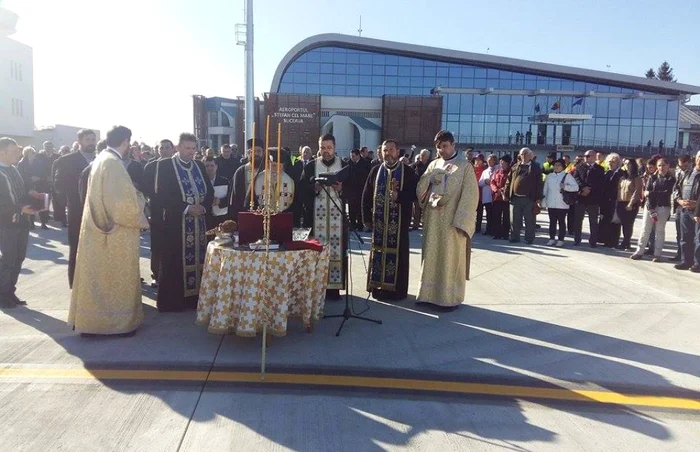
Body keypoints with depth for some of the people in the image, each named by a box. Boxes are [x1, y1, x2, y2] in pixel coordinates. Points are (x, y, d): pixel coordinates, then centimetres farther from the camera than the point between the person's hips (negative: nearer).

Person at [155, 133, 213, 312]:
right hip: (176, 223, -5)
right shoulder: (166, 165, -5)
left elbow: (210, 191, 12)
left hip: (198, 222, 5)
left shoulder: (199, 166, 11)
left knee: (197, 261, 6)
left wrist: (204, 207, -8)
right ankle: (172, 301, 10)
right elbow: (161, 196, -11)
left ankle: (195, 299, 15)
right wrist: (186, 208, -17)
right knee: (174, 263, -1)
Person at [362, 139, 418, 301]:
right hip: (379, 220, 3)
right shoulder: (375, 171, 8)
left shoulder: (408, 171, -1)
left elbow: (415, 192, -6)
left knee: (397, 253, 1)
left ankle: (397, 289, 9)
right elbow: (366, 196, 8)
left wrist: (399, 196, -23)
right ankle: (378, 286, 18)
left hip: (399, 221, -3)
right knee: (378, 252, 8)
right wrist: (366, 217, 3)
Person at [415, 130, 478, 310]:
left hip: (452, 220, -4)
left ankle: (451, 297, 11)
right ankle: (429, 294, 18)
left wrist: (461, 222, -17)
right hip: (432, 219, 4)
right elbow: (420, 190, 6)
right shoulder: (433, 165, 11)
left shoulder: (465, 167, -2)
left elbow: (470, 196, -9)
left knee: (451, 258, 1)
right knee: (431, 256, 9)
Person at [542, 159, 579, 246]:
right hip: (551, 204, 3)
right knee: (552, 222, 8)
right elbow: (545, 189, 15)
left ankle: (561, 239, 8)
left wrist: (565, 187, -21)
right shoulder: (549, 176, 11)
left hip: (562, 204, -3)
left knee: (561, 222, 3)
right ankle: (552, 238, 15)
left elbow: (576, 187, -7)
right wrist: (544, 201, 12)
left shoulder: (567, 176, 0)